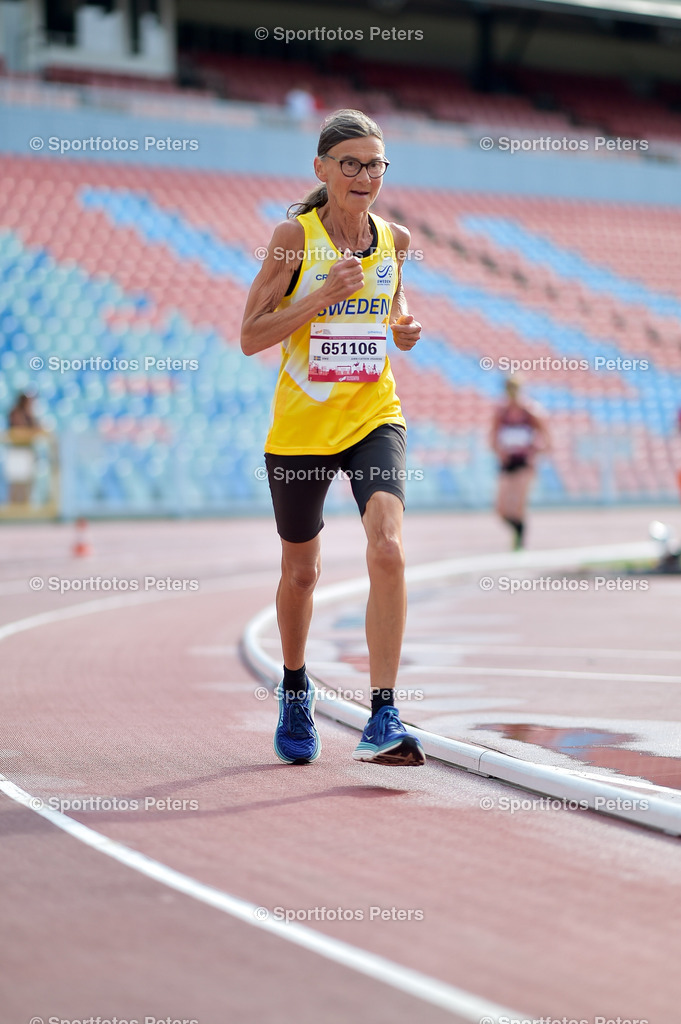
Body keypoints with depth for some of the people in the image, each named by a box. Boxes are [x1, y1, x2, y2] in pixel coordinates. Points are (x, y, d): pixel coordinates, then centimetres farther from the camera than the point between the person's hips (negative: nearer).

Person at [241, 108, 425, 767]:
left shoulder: (393, 238, 3)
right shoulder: (295, 235, -8)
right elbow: (250, 336, -10)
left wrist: (404, 329, 0)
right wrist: (324, 295, -21)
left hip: (374, 417, 2)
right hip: (300, 424, -2)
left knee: (387, 548, -21)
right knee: (300, 570, 14)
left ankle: (383, 719, -19)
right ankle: (295, 688, 43)